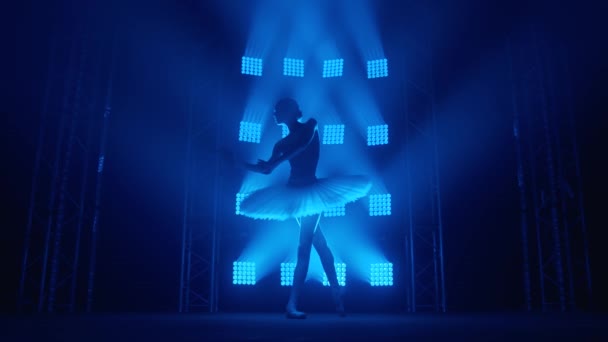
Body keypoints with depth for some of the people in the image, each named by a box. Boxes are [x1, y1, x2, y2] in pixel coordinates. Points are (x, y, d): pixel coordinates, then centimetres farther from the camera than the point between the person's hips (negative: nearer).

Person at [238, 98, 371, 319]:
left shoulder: (310, 127, 1)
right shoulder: (282, 143, 13)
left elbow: (303, 144, -19)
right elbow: (267, 169, 7)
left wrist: (275, 161, -23)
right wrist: (241, 164, -1)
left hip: (311, 192, -4)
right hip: (296, 195, 5)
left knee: (305, 247, -5)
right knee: (318, 244, 6)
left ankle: (292, 305, -3)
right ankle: (337, 296, 12)